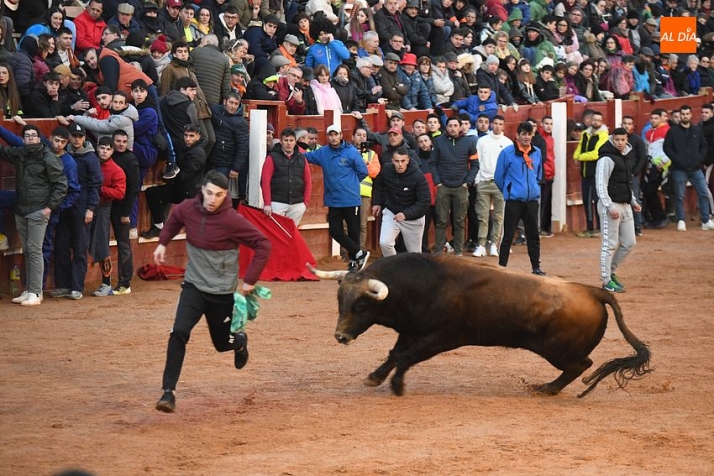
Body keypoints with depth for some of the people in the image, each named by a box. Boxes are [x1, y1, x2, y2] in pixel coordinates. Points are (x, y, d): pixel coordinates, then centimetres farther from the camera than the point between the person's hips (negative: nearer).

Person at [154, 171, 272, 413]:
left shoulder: (232, 220, -21)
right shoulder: (188, 209, -8)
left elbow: (263, 245, -15)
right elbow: (174, 219, 18)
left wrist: (250, 279, -15)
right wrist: (163, 242, 6)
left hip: (222, 291, -2)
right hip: (193, 286, 2)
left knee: (223, 343, 12)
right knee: (179, 333, -19)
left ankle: (240, 341, 52)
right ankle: (168, 391, -15)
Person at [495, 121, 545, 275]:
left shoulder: (537, 152, 5)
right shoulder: (507, 153, -8)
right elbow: (498, 177, 0)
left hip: (532, 200, 4)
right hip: (514, 201, -4)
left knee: (533, 235, 10)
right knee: (508, 235, 0)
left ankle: (536, 267, 18)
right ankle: (502, 267, 6)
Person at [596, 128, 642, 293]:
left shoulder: (627, 157, 14)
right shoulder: (607, 159, -13)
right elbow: (601, 185, -16)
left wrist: (633, 201, 17)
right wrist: (609, 206, -22)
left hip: (625, 205, 9)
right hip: (610, 206, -9)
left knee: (629, 242, 10)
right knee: (610, 244, -5)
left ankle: (611, 272, 24)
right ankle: (607, 281, 0)